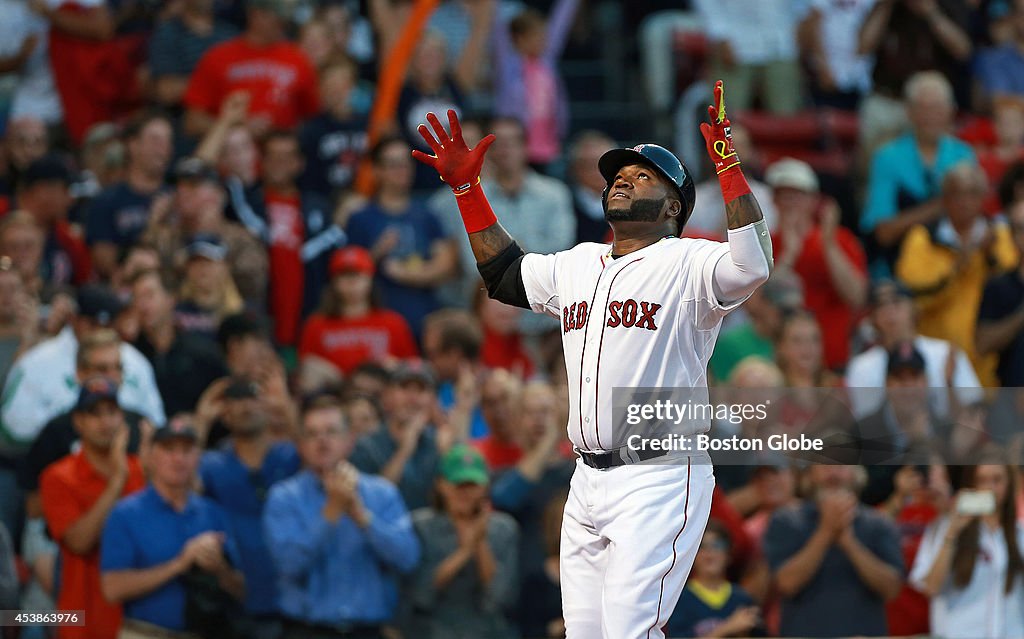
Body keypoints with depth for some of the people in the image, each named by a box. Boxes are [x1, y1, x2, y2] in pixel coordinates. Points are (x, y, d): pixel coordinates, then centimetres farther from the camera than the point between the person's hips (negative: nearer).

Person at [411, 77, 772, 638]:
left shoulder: (687, 265, -5)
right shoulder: (578, 266, 19)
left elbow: (752, 266, -24)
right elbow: (505, 274, 34)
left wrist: (727, 164, -27)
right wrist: (466, 186, 28)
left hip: (659, 481, -7)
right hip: (588, 483, 8)